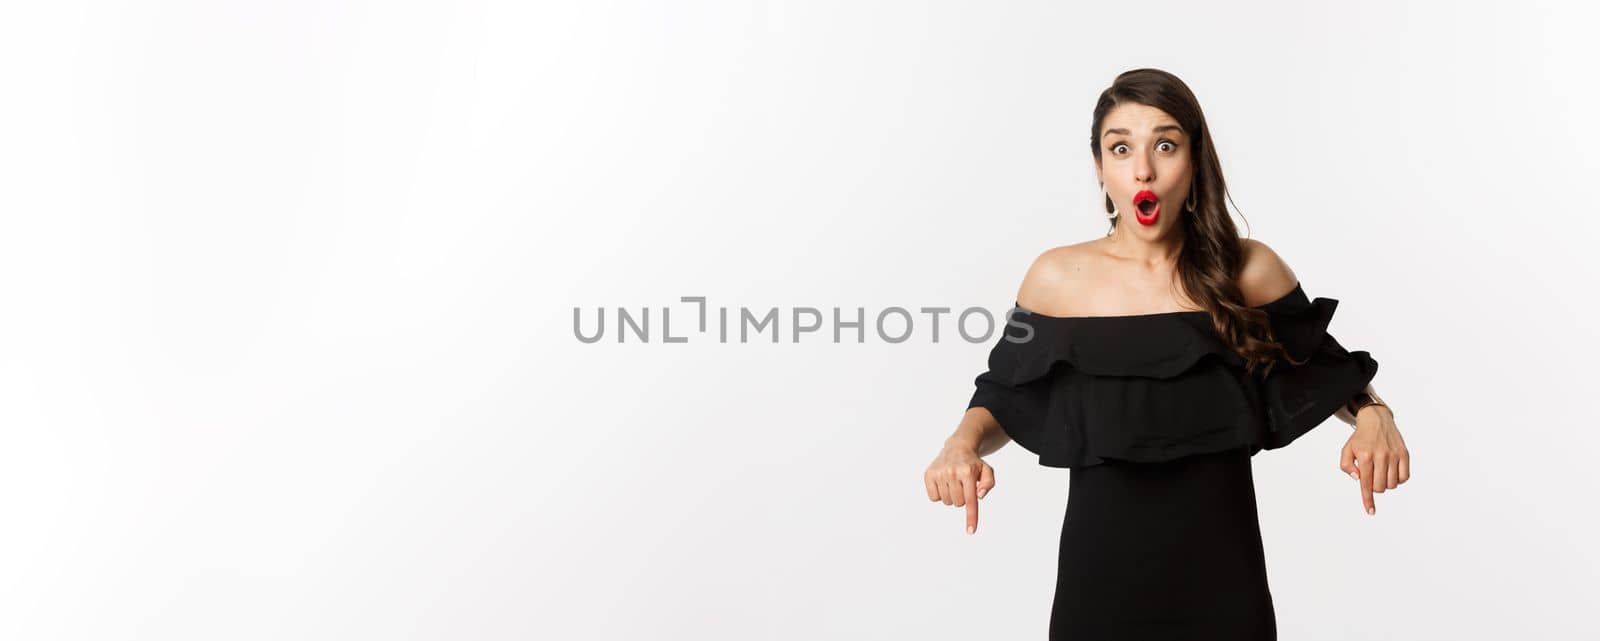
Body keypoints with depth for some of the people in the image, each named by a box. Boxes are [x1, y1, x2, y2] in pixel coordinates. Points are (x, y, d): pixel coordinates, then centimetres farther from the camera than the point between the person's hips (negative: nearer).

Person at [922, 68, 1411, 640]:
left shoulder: (1249, 272, -5)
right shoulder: (1058, 277, -5)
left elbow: (1327, 371, 9)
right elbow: (1002, 400, 6)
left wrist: (1373, 414, -12)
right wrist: (964, 443, -15)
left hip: (1222, 574, 0)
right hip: (1099, 573, 0)